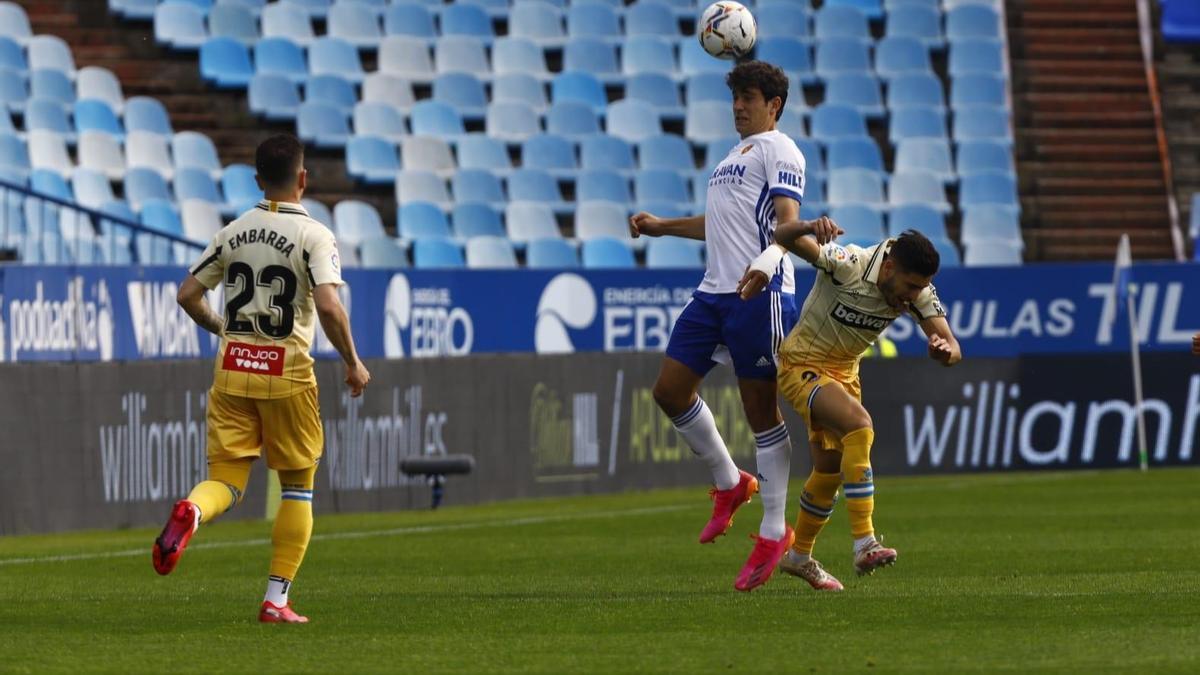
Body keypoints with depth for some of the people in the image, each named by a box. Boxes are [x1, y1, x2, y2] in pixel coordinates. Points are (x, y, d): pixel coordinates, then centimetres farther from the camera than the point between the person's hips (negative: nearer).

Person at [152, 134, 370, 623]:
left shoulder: (232, 233, 8)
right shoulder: (313, 235, -7)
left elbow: (187, 295, 9)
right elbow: (328, 306, -19)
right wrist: (352, 362, -5)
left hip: (232, 369, 3)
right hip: (287, 372, -3)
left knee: (226, 480, 4)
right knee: (298, 486, 11)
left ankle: (191, 510, -33)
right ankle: (276, 599, 6)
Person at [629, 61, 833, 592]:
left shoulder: (778, 150, -4)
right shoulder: (736, 154, 24)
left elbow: (786, 218, -18)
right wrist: (663, 226, 41)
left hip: (759, 294, -9)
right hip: (714, 291, 9)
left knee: (761, 410, -4)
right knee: (670, 390, 5)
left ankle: (774, 532, 3)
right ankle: (729, 484, 23)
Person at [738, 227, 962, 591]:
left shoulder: (918, 291, -14)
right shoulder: (848, 265, -30)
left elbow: (952, 348, -17)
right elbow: (784, 236, -36)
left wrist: (945, 350, -42)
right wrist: (809, 228, -59)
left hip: (844, 371, 7)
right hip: (803, 365, -7)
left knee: (831, 469, 16)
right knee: (859, 425, -30)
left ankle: (799, 557, 40)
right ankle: (865, 545, -33)